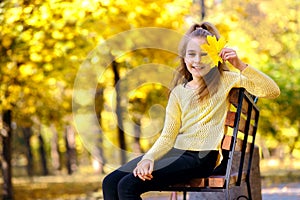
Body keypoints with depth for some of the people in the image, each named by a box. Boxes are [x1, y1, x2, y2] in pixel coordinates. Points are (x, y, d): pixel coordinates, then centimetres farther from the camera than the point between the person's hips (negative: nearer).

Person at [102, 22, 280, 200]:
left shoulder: (224, 80, 4)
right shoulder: (178, 92, 16)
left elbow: (272, 91, -7)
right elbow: (168, 137, 8)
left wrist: (240, 65, -15)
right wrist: (149, 158, -12)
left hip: (202, 157, -6)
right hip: (176, 151, 6)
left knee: (129, 185, -23)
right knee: (110, 182, -10)